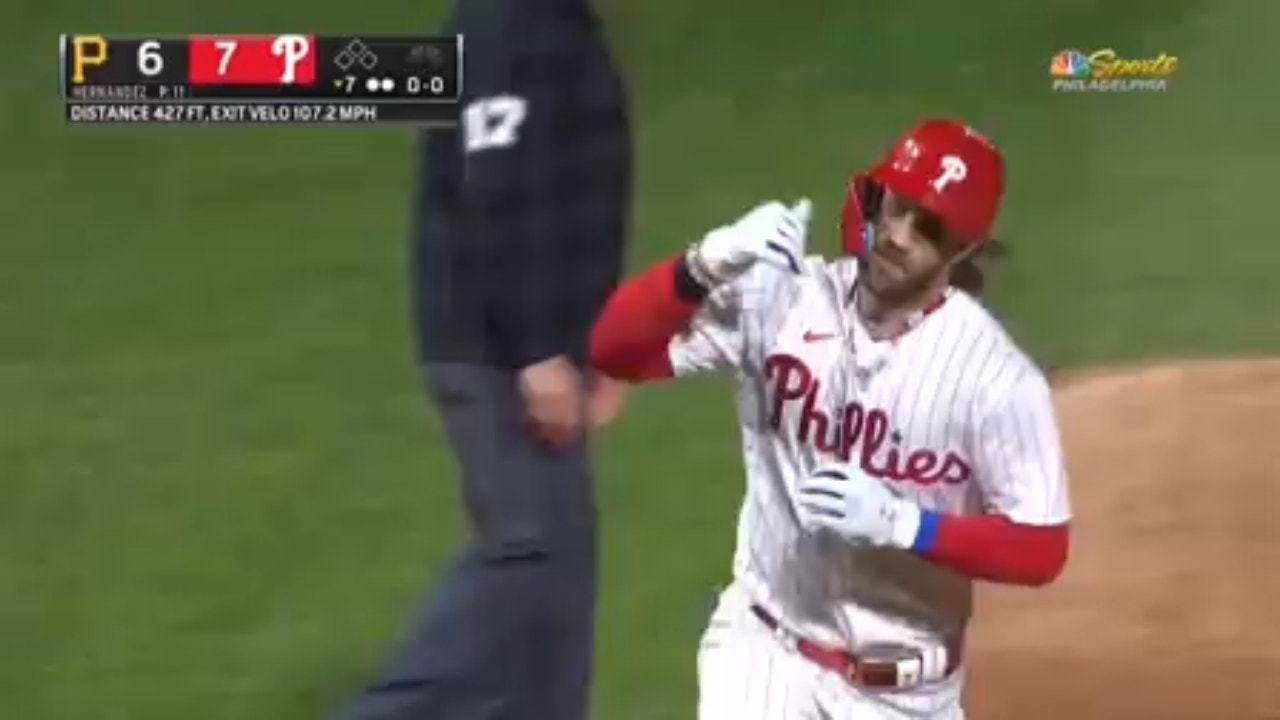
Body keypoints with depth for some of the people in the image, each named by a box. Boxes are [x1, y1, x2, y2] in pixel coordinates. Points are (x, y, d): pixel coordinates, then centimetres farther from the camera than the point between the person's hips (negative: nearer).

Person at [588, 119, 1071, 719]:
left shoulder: (996, 376, -17)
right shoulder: (782, 300, -11)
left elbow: (1041, 549, -14)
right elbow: (614, 349, -17)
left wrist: (903, 523, -27)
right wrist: (705, 268, -34)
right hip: (766, 649, 0)